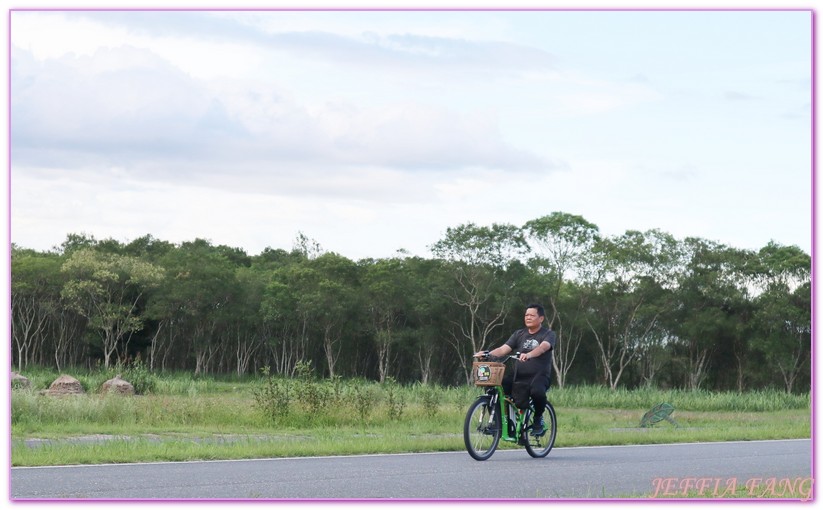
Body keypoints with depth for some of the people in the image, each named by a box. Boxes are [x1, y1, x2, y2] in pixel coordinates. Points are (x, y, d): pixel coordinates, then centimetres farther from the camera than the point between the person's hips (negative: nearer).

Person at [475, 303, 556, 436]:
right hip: (519, 376, 4)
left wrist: (529, 355, -42)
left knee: (537, 391, -35)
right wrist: (488, 354, -18)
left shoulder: (548, 334, 2)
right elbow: (504, 349, 3)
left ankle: (538, 419, -10)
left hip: (539, 375, -4)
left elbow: (543, 347, -21)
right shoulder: (519, 334, 15)